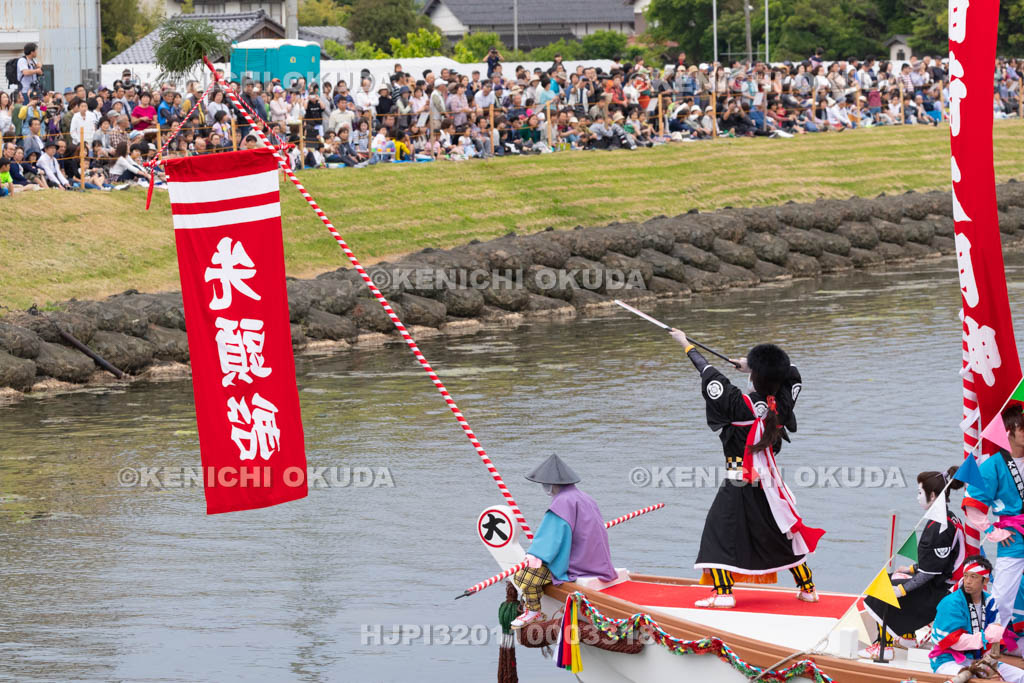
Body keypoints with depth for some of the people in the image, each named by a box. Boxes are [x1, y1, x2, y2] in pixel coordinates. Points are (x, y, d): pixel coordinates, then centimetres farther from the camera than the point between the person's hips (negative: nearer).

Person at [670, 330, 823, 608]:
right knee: (786, 532, 17)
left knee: (719, 532, 1)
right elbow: (793, 375, 17)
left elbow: (710, 374, -8)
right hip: (768, 481, 5)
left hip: (739, 485, -5)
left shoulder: (740, 404, -16)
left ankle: (723, 592, -8)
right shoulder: (782, 404, -4)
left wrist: (687, 345, 5)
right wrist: (754, 367, 26)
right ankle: (807, 588, 24)